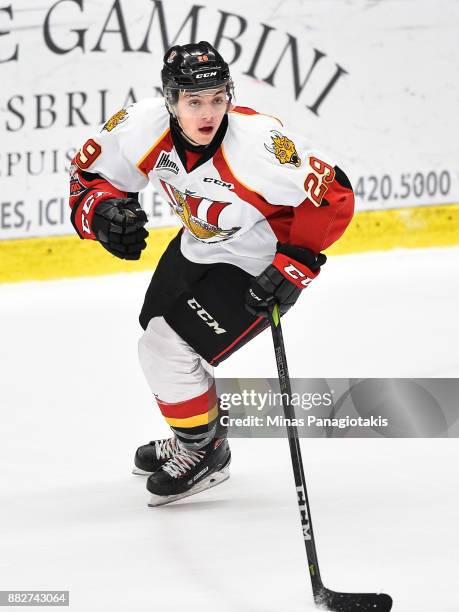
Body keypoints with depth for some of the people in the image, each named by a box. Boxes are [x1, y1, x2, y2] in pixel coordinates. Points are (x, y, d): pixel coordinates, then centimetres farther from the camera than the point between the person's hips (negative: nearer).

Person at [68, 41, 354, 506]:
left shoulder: (260, 144, -37)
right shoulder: (141, 128, -22)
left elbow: (332, 195, -28)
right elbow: (90, 173, -6)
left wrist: (294, 266, -29)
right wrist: (101, 213, -27)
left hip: (259, 266, -7)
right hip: (198, 247, 7)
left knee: (169, 350, -13)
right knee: (159, 338, 21)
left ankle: (206, 454, 12)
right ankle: (192, 438, 46)